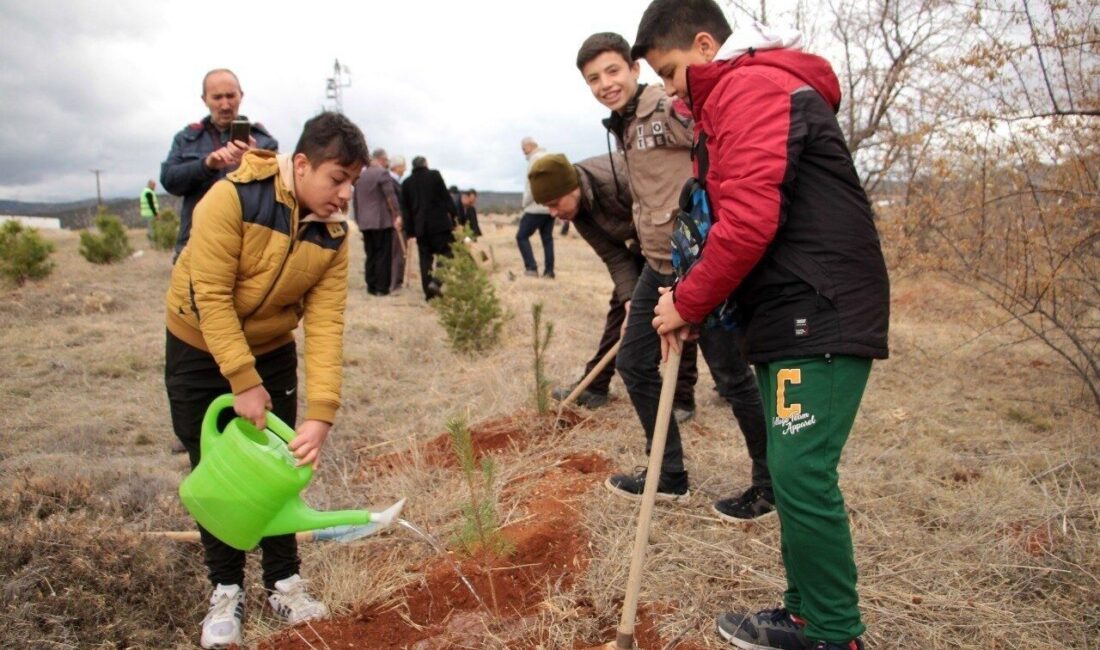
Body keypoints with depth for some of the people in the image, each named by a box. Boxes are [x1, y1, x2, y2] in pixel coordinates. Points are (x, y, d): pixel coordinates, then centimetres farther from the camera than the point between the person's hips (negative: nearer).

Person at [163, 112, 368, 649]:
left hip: (272, 351, 4)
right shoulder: (232, 198, -28)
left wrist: (321, 414, -28)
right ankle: (226, 590, 20)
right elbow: (211, 297, -27)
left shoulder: (332, 233, -14)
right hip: (200, 350, -3)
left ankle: (284, 583, 20)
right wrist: (243, 381, -27)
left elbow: (325, 325, -19)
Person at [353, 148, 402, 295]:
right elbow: (390, 196, -16)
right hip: (382, 221, -7)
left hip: (365, 223, 7)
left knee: (371, 255, 11)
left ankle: (371, 286, 11)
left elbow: (356, 199, 19)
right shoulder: (382, 173, -8)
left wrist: (358, 219, 24)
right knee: (383, 255, -3)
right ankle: (382, 287, -3)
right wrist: (397, 215, -15)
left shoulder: (360, 176, 15)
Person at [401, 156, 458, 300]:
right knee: (447, 253, 2)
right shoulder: (434, 175, 0)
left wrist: (409, 230, 16)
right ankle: (436, 281, -18)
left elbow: (406, 207, 12)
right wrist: (454, 217, 2)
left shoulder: (406, 183, 10)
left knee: (425, 258, 7)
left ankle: (429, 291, 5)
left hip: (420, 226, 4)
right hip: (439, 223, -4)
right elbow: (446, 197, -3)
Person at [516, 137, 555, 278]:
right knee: (547, 239, 9)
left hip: (537, 207, -8)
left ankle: (531, 268, -9)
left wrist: (525, 204, -6)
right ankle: (549, 271, 6)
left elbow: (532, 184, -16)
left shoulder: (536, 158, -9)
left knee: (522, 236, -2)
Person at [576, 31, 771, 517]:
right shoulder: (625, 129, 16)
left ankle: (769, 486, 20)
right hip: (658, 265, 10)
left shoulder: (670, 110, -13)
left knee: (730, 374, 1)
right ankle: (669, 476, 27)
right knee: (634, 363, 12)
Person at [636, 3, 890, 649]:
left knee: (801, 475, -9)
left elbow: (749, 222, -22)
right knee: (795, 474, 13)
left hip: (822, 318, -11)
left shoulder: (753, 88, -9)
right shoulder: (735, 97, 25)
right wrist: (693, 300, 9)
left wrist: (689, 303, -9)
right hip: (792, 318, 11)